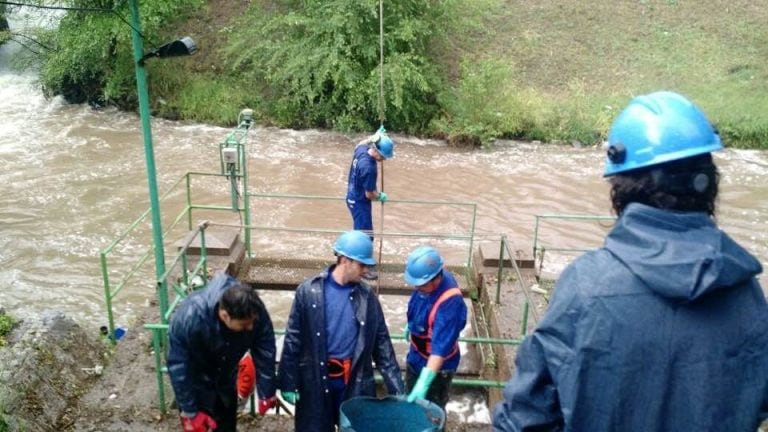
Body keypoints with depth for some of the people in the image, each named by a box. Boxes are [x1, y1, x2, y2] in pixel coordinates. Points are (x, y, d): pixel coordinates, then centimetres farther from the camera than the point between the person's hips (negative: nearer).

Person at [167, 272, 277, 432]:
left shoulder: (256, 311, -31)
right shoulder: (189, 318, -41)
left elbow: (266, 356, -18)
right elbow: (178, 368, -29)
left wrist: (266, 394, -12)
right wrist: (190, 411, -23)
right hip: (197, 384, -4)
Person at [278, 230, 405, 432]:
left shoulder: (366, 296, -2)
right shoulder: (309, 291, -9)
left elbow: (381, 342, 2)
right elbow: (293, 339, -5)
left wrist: (396, 387, -1)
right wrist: (288, 383, -6)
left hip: (355, 380, 2)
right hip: (316, 379, -2)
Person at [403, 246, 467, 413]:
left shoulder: (450, 302, -38)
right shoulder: (427, 281, -15)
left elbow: (441, 347, -40)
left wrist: (424, 382, -44)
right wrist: (411, 326, 24)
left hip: (437, 366, -8)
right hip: (415, 356, 8)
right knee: (410, 402, 27)